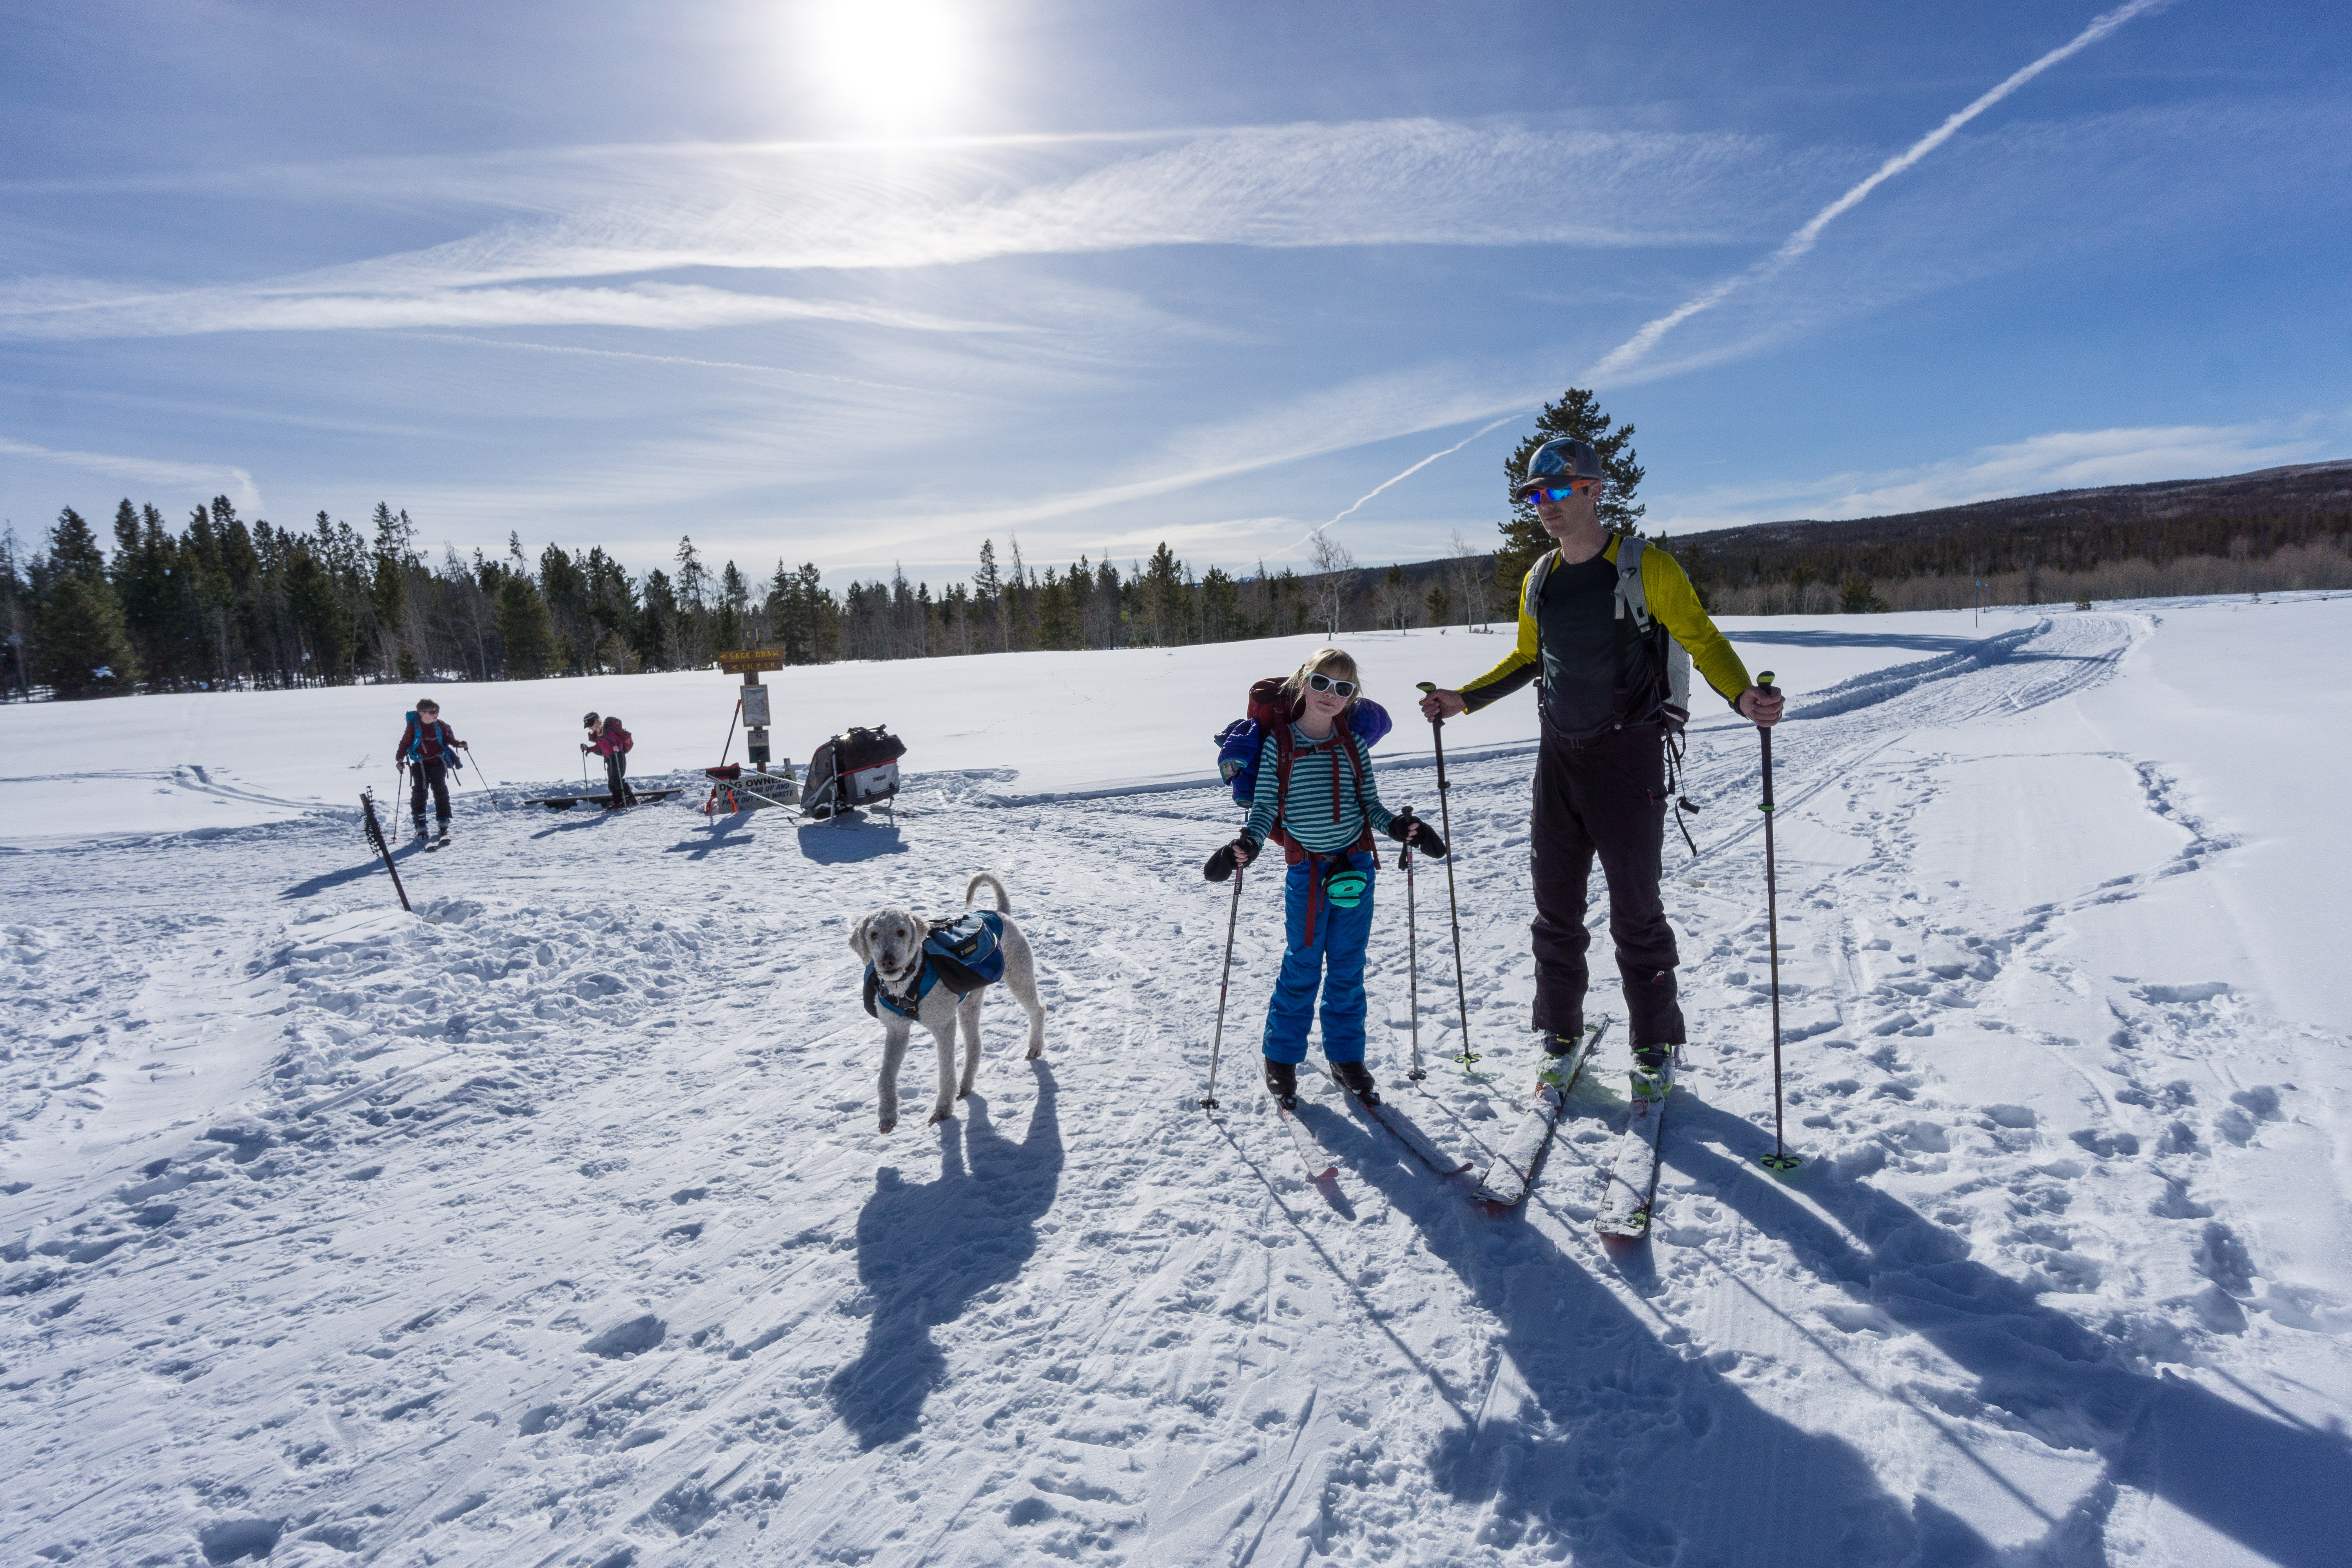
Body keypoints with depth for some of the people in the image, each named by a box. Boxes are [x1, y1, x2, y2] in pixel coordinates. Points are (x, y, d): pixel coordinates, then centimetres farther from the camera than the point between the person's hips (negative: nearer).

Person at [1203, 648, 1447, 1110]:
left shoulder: (1354, 744, 5)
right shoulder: (1278, 745, -3)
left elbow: (1370, 804, 8)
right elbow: (1265, 807, -4)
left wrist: (1400, 826, -9)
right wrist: (1246, 844, -21)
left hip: (1355, 867, 3)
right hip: (1306, 872, -2)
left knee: (1348, 968, 10)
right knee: (1301, 967, 3)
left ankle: (1346, 1055, 25)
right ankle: (1281, 1058, 19)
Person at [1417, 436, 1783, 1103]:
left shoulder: (1647, 568, -8)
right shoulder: (1538, 580, 8)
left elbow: (1702, 641, -8)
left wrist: (1742, 696, -26)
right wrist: (1463, 699, 11)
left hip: (1627, 757, -5)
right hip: (1559, 757, 5)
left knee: (1635, 910, 3)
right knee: (1555, 905, 9)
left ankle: (1653, 1046, 21)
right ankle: (1560, 1033, 25)